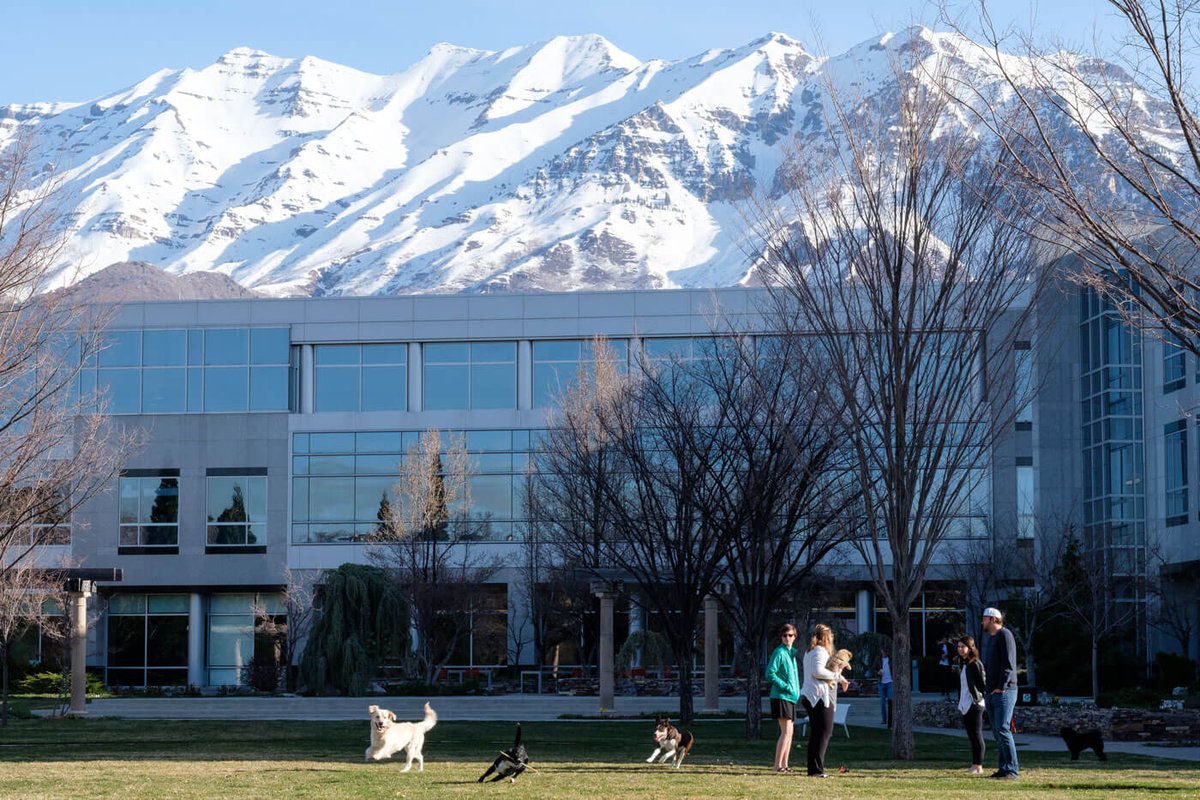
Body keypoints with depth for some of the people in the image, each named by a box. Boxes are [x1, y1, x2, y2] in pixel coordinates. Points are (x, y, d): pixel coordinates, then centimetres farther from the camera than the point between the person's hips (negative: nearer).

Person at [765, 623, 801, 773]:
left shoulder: (792, 653, 15)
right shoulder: (779, 652, -11)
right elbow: (770, 674, -18)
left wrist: (796, 692, 15)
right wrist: (785, 686, -19)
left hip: (791, 697, 9)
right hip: (781, 697, -9)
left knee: (789, 732, 11)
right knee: (786, 731, -15)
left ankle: (784, 764, 16)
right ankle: (778, 765, -15)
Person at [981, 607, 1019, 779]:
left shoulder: (1004, 635, -8)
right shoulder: (988, 638, 22)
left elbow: (1008, 664, -15)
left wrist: (1001, 687, -19)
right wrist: (986, 689, 15)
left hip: (1004, 692, -10)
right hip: (990, 693, 10)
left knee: (1002, 729, -15)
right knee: (997, 732, 8)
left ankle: (1012, 770, -16)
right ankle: (1004, 768, 11)